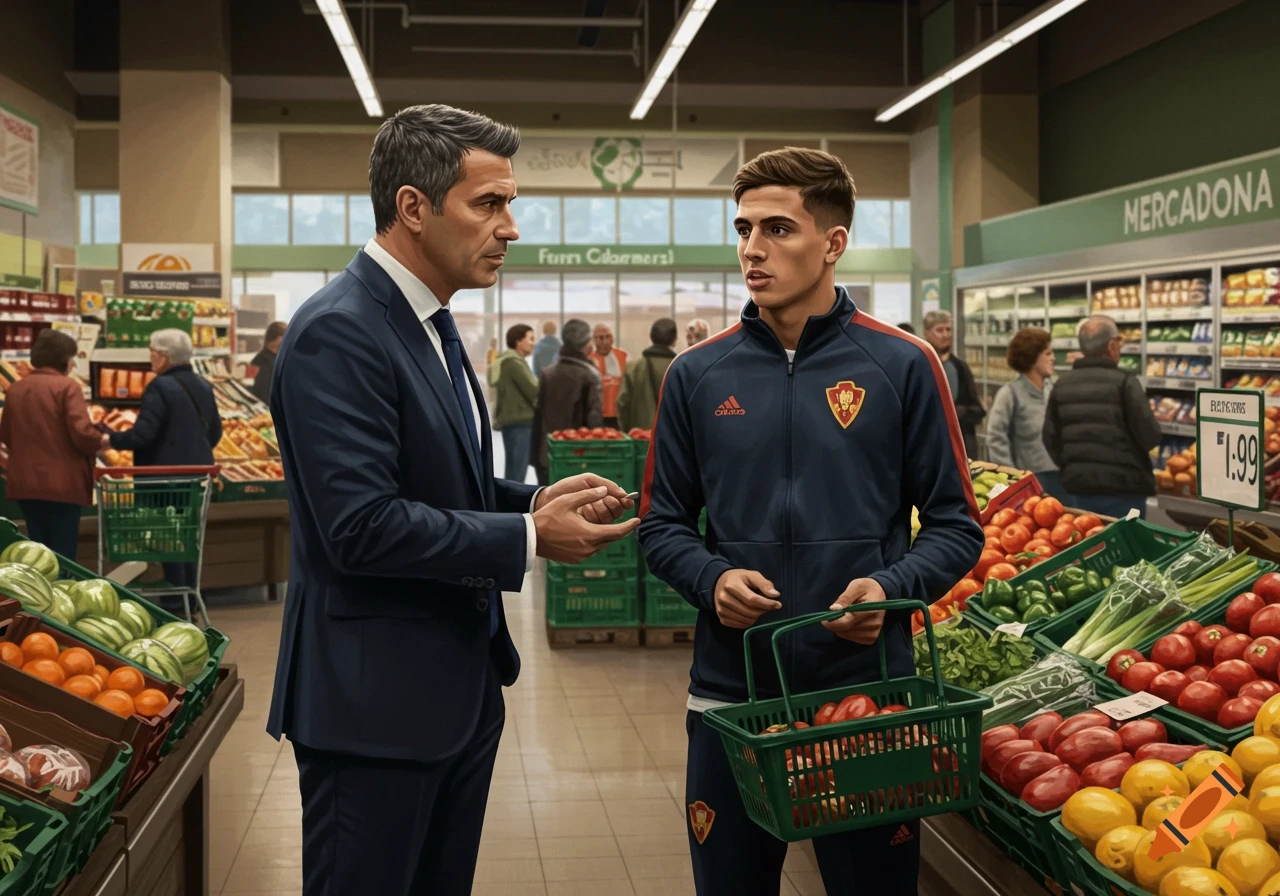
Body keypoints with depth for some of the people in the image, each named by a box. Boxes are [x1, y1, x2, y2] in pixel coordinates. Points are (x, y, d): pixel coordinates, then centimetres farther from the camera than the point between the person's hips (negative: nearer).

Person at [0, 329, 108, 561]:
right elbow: (81, 434, -19)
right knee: (62, 553, 1)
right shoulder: (67, 386, -11)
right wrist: (103, 441, 0)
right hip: (62, 483, -6)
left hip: (26, 483, 6)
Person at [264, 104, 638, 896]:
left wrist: (535, 501, 1)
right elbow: (361, 526, -25)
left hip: (461, 691, 9)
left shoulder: (431, 324, 12)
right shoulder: (337, 333, -18)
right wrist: (527, 538, -18)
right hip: (376, 703, -9)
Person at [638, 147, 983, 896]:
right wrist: (711, 579, -12)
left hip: (869, 688, -1)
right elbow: (663, 523, 8)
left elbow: (955, 527, 0)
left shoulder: (902, 367, -3)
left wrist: (891, 588, -18)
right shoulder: (699, 375, 3)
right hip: (731, 689, 2)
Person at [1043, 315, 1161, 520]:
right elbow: (1150, 436, -12)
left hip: (1079, 487, 5)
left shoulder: (1062, 384, 5)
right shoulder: (1124, 382, -11)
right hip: (1123, 489, -5)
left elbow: (1051, 438, 9)